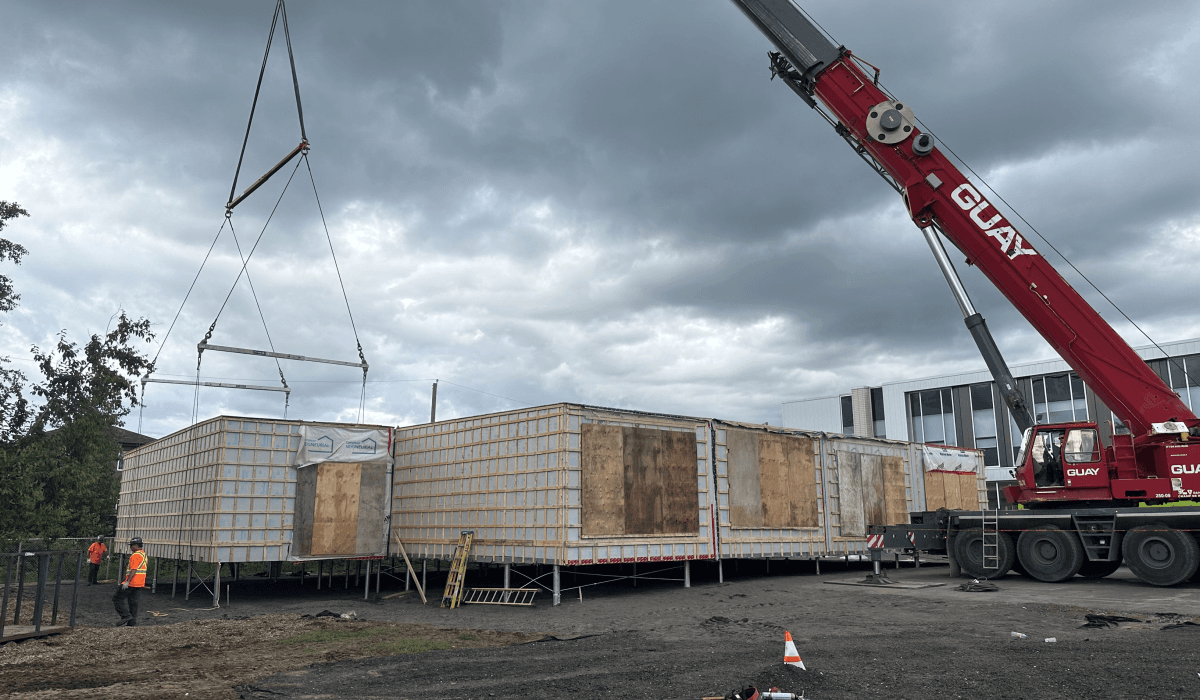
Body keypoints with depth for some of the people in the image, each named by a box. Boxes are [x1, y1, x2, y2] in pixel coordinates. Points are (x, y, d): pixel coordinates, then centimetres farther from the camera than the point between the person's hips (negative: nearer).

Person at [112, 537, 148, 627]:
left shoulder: (135, 555, -14)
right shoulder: (144, 555, 17)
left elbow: (134, 570, -23)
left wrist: (127, 581, -25)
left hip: (131, 583, -9)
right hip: (139, 584, 9)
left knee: (117, 598, 1)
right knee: (133, 602, 12)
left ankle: (126, 616, -6)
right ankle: (132, 623, 12)